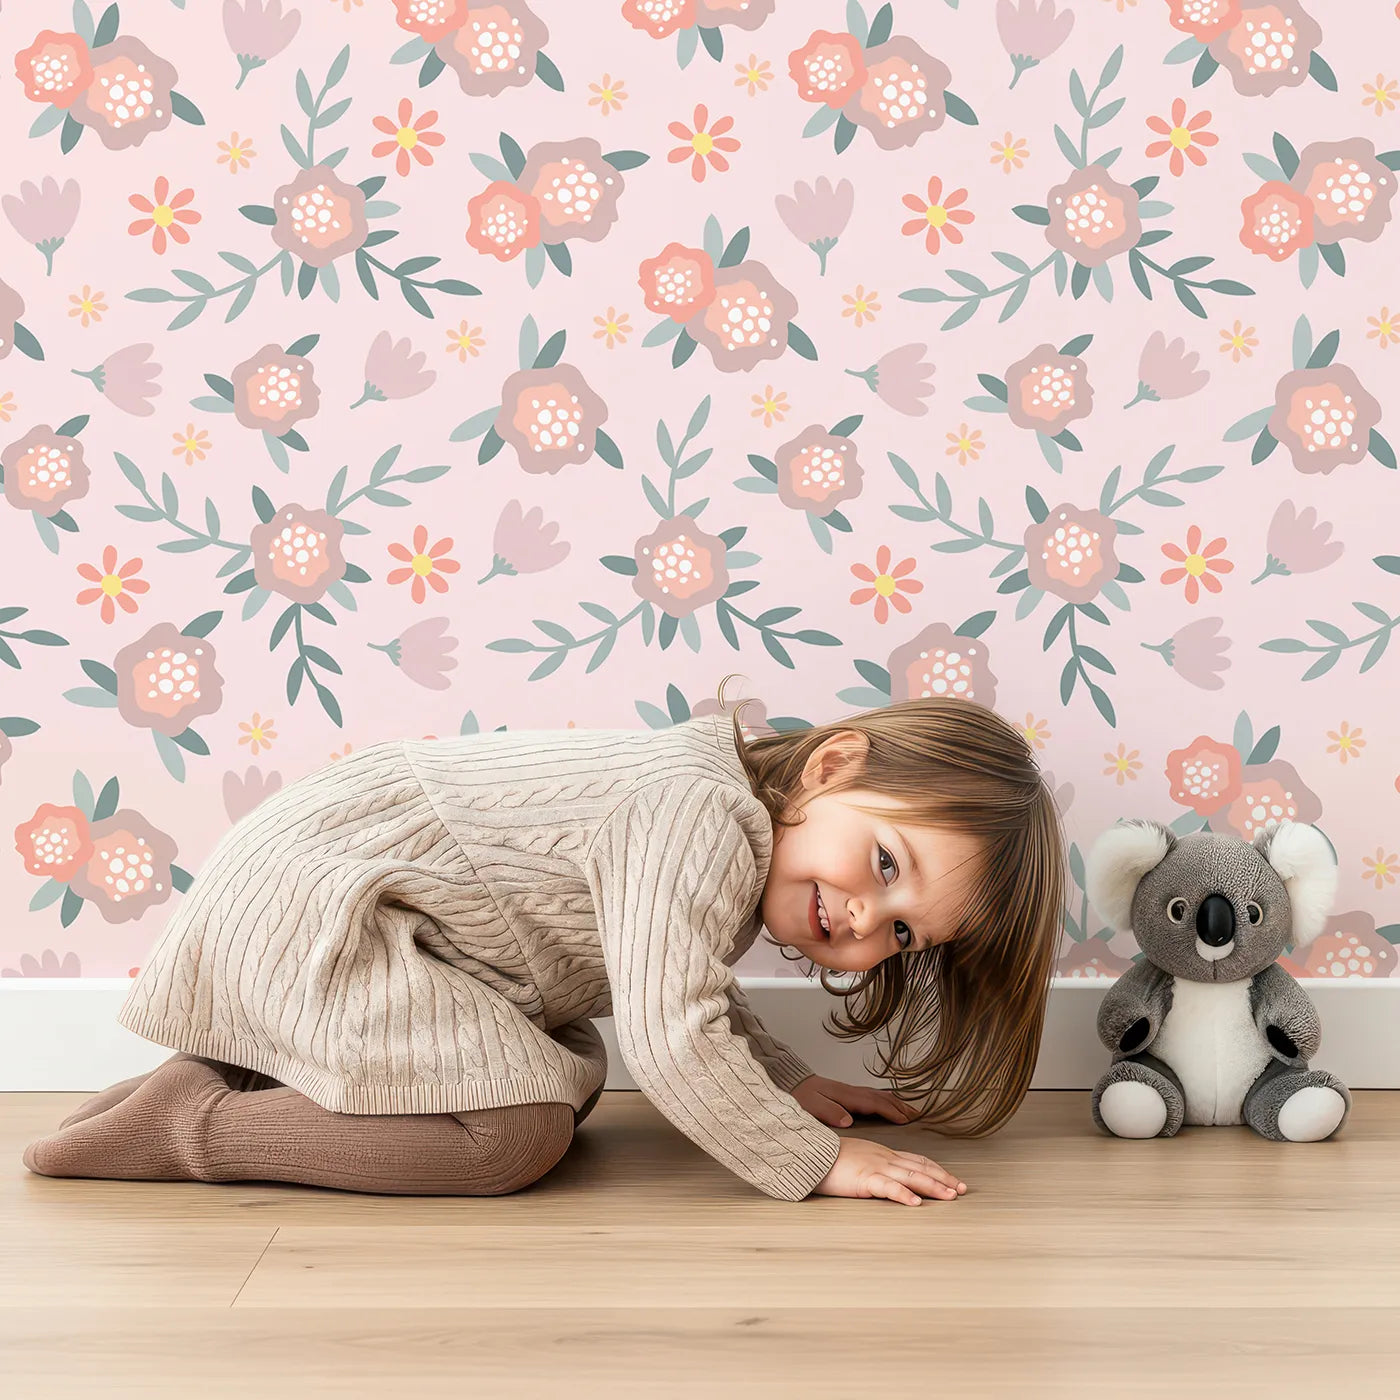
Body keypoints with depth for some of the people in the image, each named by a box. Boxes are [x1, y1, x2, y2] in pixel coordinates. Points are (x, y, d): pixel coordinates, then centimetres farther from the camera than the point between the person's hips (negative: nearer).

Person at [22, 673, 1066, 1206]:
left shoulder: (730, 839, 6)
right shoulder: (700, 811, -26)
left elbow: (690, 988, 22)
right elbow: (672, 1038, -31)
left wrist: (788, 1082, 11)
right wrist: (815, 1160, -21)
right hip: (307, 894, -10)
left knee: (572, 1072, 14)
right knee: (519, 1124, -20)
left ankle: (251, 1069, 12)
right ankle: (190, 1122, -10)